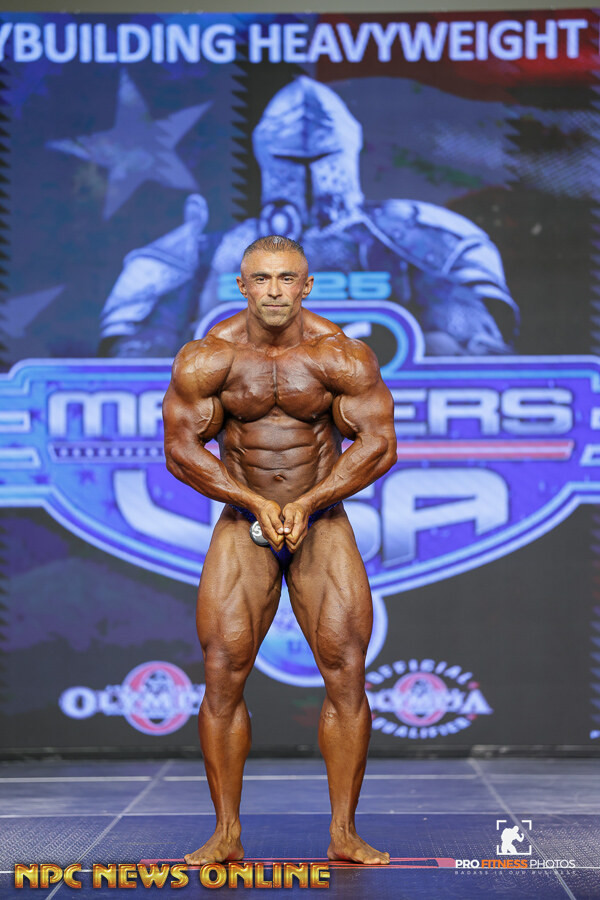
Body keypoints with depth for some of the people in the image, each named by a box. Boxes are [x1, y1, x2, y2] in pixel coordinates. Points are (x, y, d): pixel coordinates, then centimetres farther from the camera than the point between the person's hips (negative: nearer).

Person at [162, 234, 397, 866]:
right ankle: (227, 834, 2)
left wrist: (305, 503, -18)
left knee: (347, 673, -8)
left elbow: (378, 444, -8)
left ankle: (344, 834, 1)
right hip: (242, 526, 0)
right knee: (223, 676, -7)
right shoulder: (206, 359, -8)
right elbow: (181, 449, -6)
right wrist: (256, 504, -16)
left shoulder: (342, 357, -10)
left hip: (323, 523, 0)